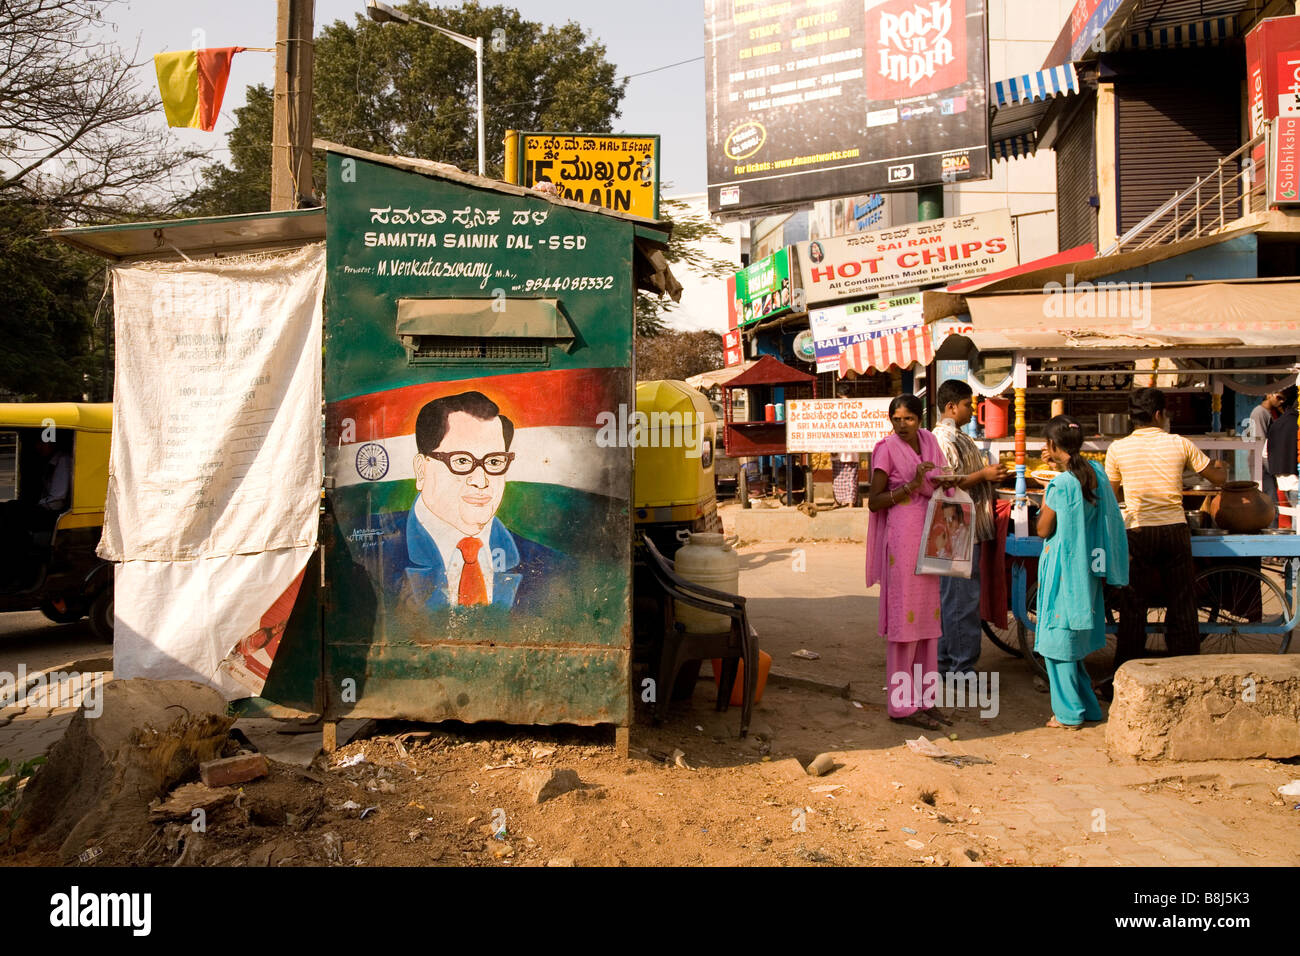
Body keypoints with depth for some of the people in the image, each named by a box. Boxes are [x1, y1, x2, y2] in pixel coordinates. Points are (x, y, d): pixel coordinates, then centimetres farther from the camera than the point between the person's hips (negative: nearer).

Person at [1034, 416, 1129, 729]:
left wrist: (1044, 501, 1)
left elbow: (1043, 530, -12)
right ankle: (1088, 707, 25)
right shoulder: (1096, 472, 2)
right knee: (1076, 641, 18)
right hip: (1087, 568, 8)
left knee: (1058, 641, 3)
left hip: (1063, 570, -8)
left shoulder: (1061, 484, -19)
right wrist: (1060, 467, 19)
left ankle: (1069, 713, 8)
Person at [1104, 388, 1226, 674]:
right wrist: (1221, 466, 33)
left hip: (1137, 532, -1)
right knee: (1182, 603, 12)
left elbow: (1112, 495, 7)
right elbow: (1218, 478, 11)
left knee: (1134, 606, 6)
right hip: (1175, 530, 1)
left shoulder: (1117, 449, -2)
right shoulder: (1179, 444, -1)